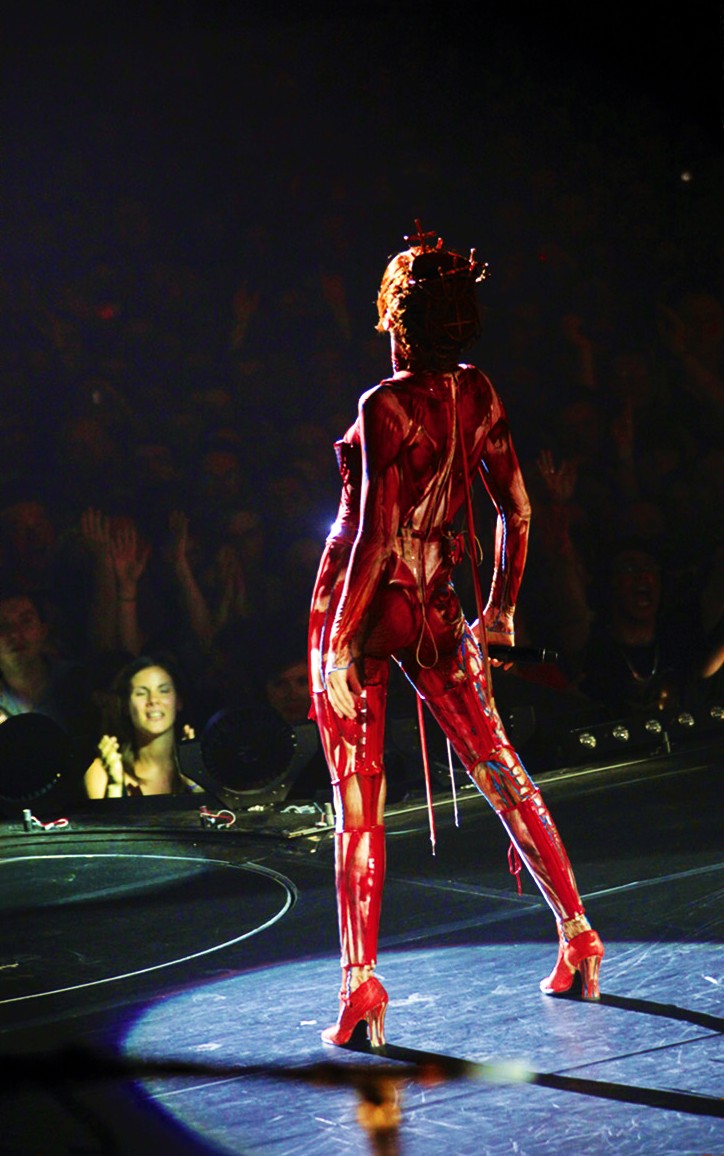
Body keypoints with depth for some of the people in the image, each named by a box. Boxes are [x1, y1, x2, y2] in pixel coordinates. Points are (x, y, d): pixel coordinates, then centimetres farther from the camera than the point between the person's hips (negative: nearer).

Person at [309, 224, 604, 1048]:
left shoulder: (386, 405, -16)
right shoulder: (479, 395, 2)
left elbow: (375, 533, -20)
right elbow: (516, 509, 7)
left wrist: (338, 642, -16)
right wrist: (501, 609, 18)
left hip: (363, 607, -5)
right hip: (433, 606, 6)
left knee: (357, 801, 0)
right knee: (498, 769, 16)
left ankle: (360, 983, 1)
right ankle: (576, 935, 24)